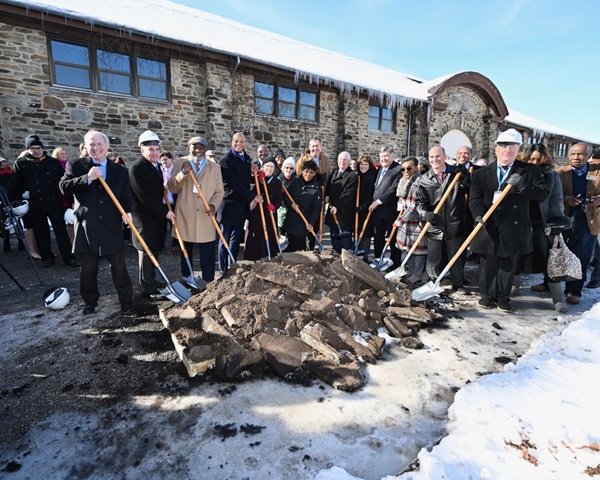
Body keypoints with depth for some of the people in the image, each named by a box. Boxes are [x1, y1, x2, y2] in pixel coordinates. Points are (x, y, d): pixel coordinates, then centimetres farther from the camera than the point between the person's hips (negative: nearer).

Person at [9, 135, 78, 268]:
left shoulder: (53, 162, 2)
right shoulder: (21, 164, 3)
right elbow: (14, 185, 5)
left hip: (55, 204, -1)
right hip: (35, 206, 1)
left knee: (62, 232, 1)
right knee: (41, 234, 10)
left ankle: (69, 258, 5)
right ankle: (47, 257, 22)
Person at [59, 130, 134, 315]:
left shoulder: (120, 171, 9)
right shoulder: (76, 165, 5)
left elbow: (126, 195, 2)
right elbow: (64, 187, -6)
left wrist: (127, 212, -18)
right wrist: (87, 178, -19)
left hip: (112, 226, 0)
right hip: (86, 226, 0)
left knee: (119, 266, 5)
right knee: (88, 268, 11)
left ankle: (126, 301, 16)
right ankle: (90, 301, 29)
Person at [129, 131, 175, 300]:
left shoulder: (156, 166, 14)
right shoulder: (137, 168, -15)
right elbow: (145, 196, -20)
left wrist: (164, 211, 10)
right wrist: (164, 212, -17)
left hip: (157, 216, 8)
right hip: (145, 217, -8)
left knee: (153, 252, 14)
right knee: (147, 253, 0)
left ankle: (150, 282, 27)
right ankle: (149, 289, 10)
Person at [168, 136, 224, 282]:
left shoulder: (215, 167, 8)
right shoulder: (179, 163, 4)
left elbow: (219, 192, 6)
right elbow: (172, 188, -3)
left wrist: (213, 205, -13)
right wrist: (183, 173, -18)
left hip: (206, 218, 0)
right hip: (185, 216, 0)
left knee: (208, 254, -1)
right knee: (185, 252, 14)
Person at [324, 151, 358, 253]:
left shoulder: (352, 176, -8)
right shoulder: (334, 173, 14)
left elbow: (348, 194, -15)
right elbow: (327, 186, 23)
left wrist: (337, 206, -19)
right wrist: (326, 195, 2)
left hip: (344, 212, -6)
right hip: (332, 210, 7)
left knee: (345, 237, -2)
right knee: (334, 236, 12)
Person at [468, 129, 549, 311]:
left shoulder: (530, 170, 5)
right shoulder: (481, 173, 4)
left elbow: (544, 193, -2)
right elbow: (475, 198, -4)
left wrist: (523, 186, -19)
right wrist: (479, 215, -22)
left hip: (514, 229, 1)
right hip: (490, 228, -1)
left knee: (508, 265, 12)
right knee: (488, 265, 8)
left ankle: (503, 297, 26)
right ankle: (487, 295, 24)